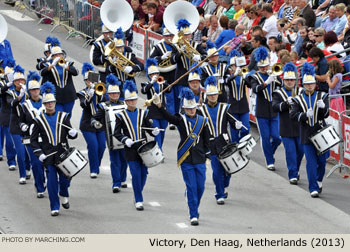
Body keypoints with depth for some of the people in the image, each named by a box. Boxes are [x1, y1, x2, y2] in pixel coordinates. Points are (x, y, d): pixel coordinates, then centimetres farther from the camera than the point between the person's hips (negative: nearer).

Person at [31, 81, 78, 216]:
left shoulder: (63, 117, 5)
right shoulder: (39, 120, 2)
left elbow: (70, 134, 9)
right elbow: (33, 139, 6)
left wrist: (73, 133, -15)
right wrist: (39, 153, -6)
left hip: (63, 153, 1)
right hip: (48, 155, -1)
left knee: (65, 178, 4)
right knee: (52, 181, -4)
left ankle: (64, 195, 37)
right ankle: (54, 207, 6)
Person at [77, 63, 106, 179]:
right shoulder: (83, 93, 0)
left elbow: (104, 100, -8)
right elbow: (84, 104, -18)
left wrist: (99, 93, -22)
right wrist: (90, 95, -30)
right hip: (88, 124, -4)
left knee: (102, 146, 2)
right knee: (93, 146, -13)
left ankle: (97, 165, 25)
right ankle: (94, 170, -3)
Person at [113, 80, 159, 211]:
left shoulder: (143, 113, 7)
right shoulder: (121, 115, -1)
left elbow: (149, 127, 8)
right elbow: (116, 132, -1)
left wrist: (154, 131, -14)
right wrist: (125, 140, -18)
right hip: (131, 149, -3)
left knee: (144, 172, 6)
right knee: (136, 174, -8)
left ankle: (137, 194, 29)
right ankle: (138, 200, -1)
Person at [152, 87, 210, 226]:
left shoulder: (202, 121, 5)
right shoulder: (181, 120, -2)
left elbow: (206, 140, 11)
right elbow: (168, 116, -21)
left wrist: (207, 156, 10)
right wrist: (159, 106, -38)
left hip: (200, 160, 3)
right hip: (186, 160, -3)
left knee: (200, 187, 7)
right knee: (191, 187, -5)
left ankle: (194, 209, 29)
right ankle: (193, 215, -1)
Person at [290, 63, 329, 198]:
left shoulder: (322, 96, 2)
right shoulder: (299, 99, 1)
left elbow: (326, 114, -6)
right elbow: (292, 114, -11)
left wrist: (322, 107, -29)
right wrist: (305, 115, -28)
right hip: (307, 135, -1)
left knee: (322, 160, 8)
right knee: (311, 162, -5)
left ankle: (319, 180, 35)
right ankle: (314, 188, -2)